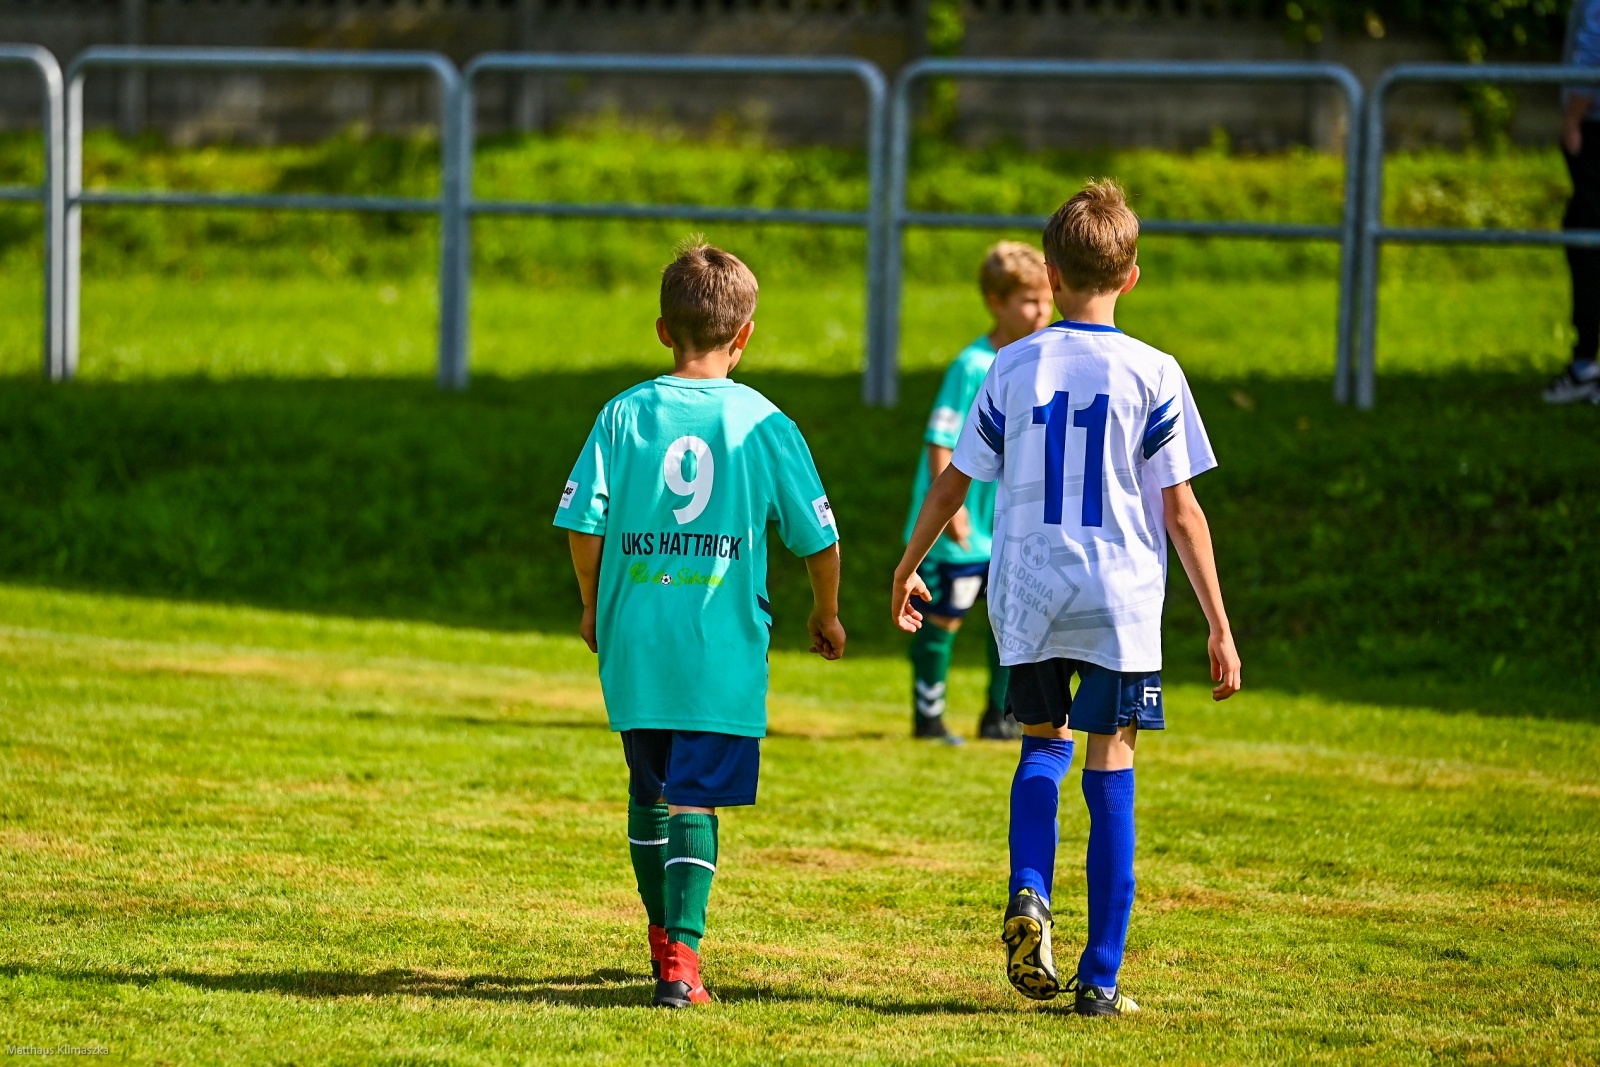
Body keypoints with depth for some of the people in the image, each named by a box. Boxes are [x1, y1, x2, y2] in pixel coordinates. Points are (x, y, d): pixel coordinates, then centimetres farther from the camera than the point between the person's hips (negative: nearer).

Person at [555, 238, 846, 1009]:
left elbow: (582, 521, -3)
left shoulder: (625, 415, 1)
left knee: (649, 791, 19)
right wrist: (826, 615, 19)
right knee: (694, 798, -2)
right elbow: (818, 536, 1)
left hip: (633, 637, 2)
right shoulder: (764, 424, -1)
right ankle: (683, 954, -16)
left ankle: (665, 938, 32)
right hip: (723, 644, -2)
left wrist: (593, 603, 14)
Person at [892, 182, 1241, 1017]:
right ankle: (1101, 978, 2)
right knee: (1110, 768, 4)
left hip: (1026, 595, 2)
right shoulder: (1153, 374, -4)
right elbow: (1181, 511, -4)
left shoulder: (1013, 367, 2)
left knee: (1042, 744, 21)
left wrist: (909, 567, 24)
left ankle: (1029, 895, -6)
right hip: (1122, 602, -2)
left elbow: (954, 481, 9)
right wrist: (1219, 628, 0)